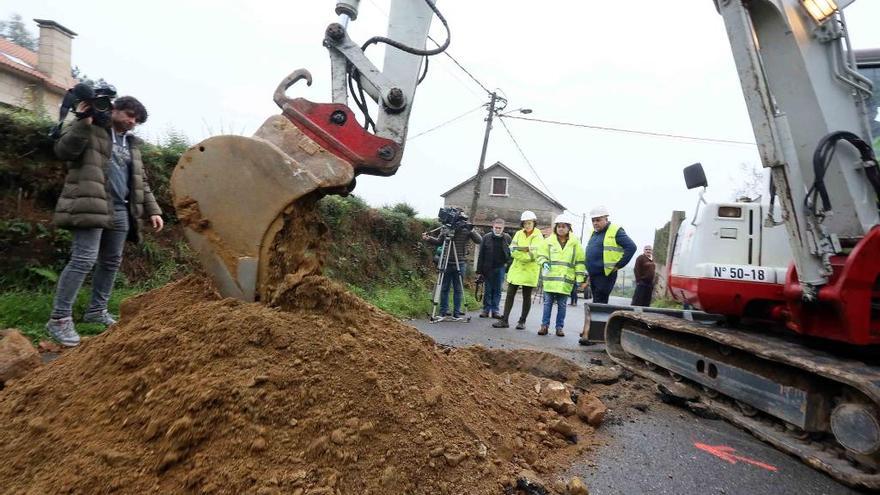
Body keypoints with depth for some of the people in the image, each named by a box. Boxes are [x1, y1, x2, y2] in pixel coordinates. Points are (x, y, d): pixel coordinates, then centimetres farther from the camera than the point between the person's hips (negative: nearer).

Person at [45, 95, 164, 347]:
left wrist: (152, 210, 14)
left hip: (121, 210, 7)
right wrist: (83, 122, -17)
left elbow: (141, 181, 22)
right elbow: (63, 150, -11)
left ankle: (96, 310, 23)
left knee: (111, 261, 10)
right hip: (92, 206, -7)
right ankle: (59, 319, -6)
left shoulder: (131, 144, 22)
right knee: (84, 259, -14)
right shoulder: (90, 129, 4)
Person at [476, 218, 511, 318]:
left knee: (497, 290, 6)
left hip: (500, 268, 1)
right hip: (488, 268, -1)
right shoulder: (486, 237, -3)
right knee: (488, 290, 7)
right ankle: (486, 309, 14)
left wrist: (507, 264, -6)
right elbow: (481, 255, -2)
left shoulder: (507, 238, 1)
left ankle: (495, 310, 13)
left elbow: (511, 253, 5)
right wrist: (480, 270, -4)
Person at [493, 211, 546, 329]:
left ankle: (522, 321, 16)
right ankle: (504, 320, 6)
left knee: (526, 297, 6)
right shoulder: (518, 234, 7)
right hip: (516, 269, 4)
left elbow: (534, 254, -18)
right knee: (510, 294, 2)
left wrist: (519, 250, -19)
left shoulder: (538, 237, -5)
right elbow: (512, 251, -4)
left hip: (530, 271, -3)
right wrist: (527, 250, -19)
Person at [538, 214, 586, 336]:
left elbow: (579, 262, 5)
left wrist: (580, 278, 2)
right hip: (550, 278, 1)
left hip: (566, 279, 0)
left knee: (562, 305, 5)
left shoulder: (575, 242, 4)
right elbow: (542, 255, 8)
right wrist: (544, 263, -13)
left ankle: (559, 327, 15)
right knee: (548, 302, 4)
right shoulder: (549, 240, 4)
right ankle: (544, 325, 11)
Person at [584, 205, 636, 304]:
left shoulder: (615, 231, -7)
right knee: (596, 302, 13)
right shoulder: (594, 232, 16)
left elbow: (631, 247, -13)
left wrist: (618, 265, -13)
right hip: (592, 274, 8)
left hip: (605, 275, -8)